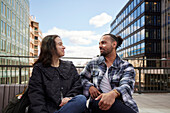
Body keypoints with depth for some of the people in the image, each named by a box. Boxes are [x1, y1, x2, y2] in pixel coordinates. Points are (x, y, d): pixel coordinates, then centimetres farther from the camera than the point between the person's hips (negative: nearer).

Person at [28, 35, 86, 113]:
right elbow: (35, 94, -2)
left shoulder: (69, 66, 21)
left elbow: (77, 85, 12)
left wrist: (69, 97, -9)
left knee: (81, 99, -30)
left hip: (66, 105, 5)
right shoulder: (39, 68, 9)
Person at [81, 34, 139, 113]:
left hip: (122, 104, -1)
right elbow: (82, 77, 23)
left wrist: (113, 93, -37)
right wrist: (89, 86, -1)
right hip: (98, 102, 2)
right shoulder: (93, 63, 14)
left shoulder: (126, 67, 5)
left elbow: (127, 86, -12)